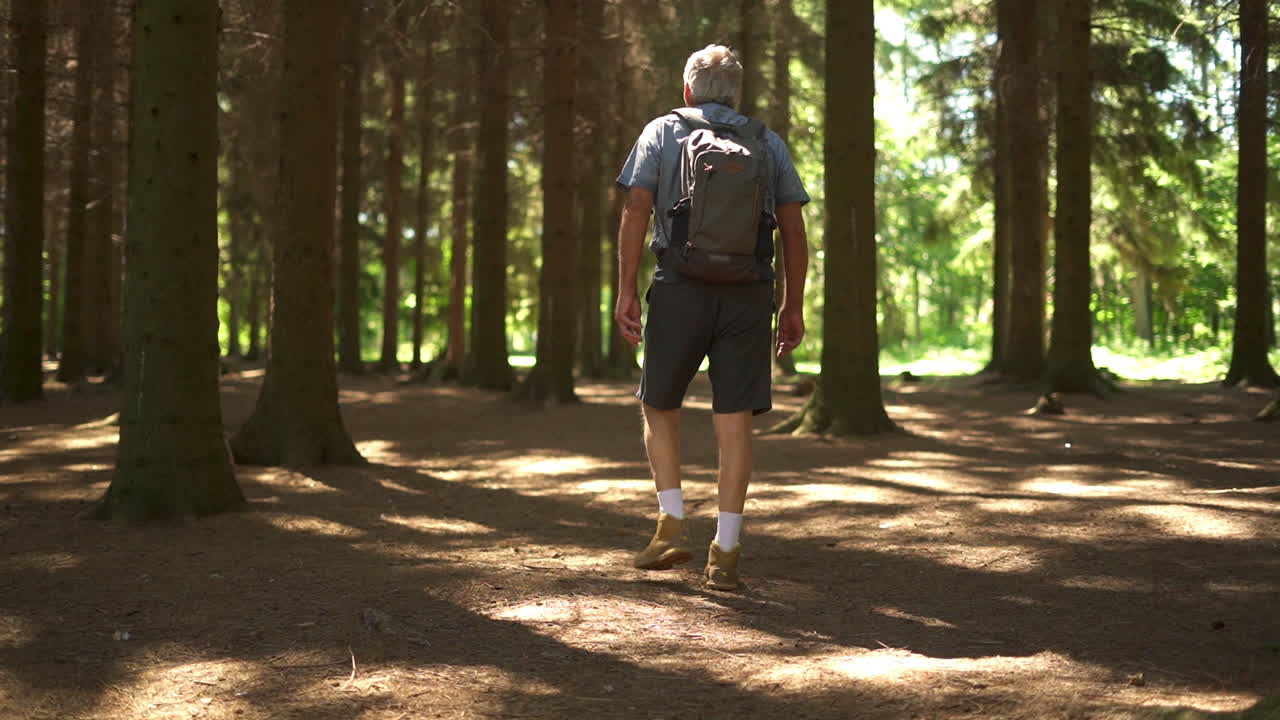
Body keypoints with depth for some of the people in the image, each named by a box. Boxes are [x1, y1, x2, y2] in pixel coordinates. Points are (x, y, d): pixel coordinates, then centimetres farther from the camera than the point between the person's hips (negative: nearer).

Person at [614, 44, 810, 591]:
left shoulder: (661, 133, 9)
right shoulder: (769, 142, 14)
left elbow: (636, 210, -3)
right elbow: (793, 229, 9)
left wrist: (626, 290, -4)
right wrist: (794, 305, 12)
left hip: (680, 288, -1)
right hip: (748, 294, 1)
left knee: (659, 406, 16)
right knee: (734, 421, 2)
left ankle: (672, 525, 5)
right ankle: (725, 553, 1)